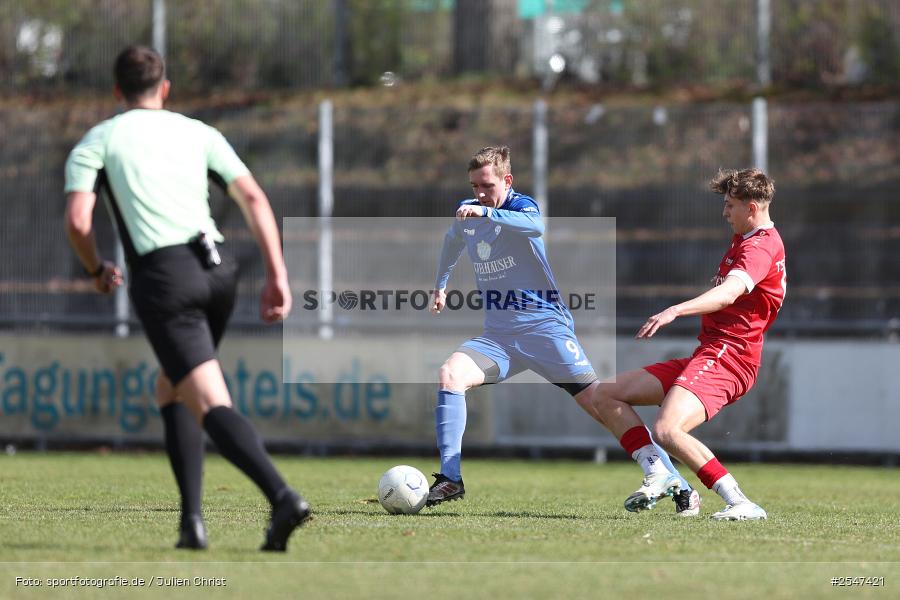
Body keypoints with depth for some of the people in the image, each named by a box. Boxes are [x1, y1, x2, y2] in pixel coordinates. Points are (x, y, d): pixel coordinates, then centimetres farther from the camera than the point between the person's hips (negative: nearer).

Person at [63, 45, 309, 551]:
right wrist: (278, 275, 4)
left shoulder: (96, 142, 12)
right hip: (218, 268, 5)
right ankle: (192, 518, 13)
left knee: (212, 405, -13)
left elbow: (77, 221, -1)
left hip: (162, 276, -4)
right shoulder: (199, 134, 20)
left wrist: (98, 270, 19)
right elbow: (254, 198, 8)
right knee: (172, 390, 24)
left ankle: (283, 497, -35)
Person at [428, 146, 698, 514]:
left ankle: (675, 482, -2)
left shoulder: (520, 205, -10)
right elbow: (453, 241, 34)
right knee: (449, 374, -22)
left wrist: (486, 213, -50)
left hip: (545, 327, -5)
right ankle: (450, 479, -19)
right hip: (497, 335, 5)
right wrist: (440, 286, 43)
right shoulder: (466, 213, 8)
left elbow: (535, 225, -37)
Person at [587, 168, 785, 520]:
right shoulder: (744, 240, 21)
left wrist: (676, 310, -45)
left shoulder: (760, 246, -13)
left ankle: (740, 503, -29)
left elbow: (729, 293, -32)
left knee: (667, 430, -32)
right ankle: (658, 475, -6)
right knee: (604, 397, 7)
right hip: (707, 354, 11)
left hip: (724, 356, -11)